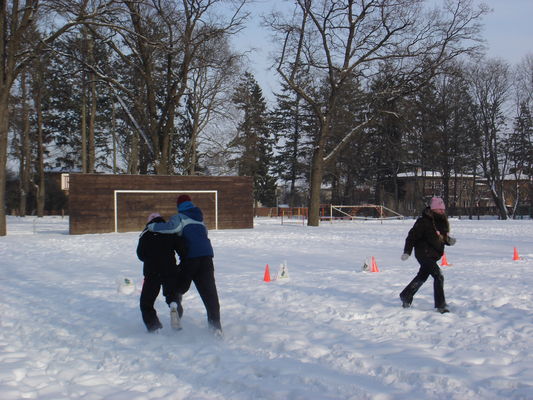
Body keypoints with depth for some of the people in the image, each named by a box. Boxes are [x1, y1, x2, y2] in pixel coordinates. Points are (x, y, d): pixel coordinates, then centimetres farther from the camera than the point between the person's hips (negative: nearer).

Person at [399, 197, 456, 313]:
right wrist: (407, 251, -17)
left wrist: (449, 240, -3)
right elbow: (412, 236, -14)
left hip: (434, 255, 9)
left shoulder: (442, 221, 8)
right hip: (424, 253, -9)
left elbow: (443, 237, 20)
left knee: (422, 277, 20)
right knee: (439, 276, -15)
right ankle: (440, 305, -8)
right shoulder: (424, 221, -16)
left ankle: (406, 296, 37)